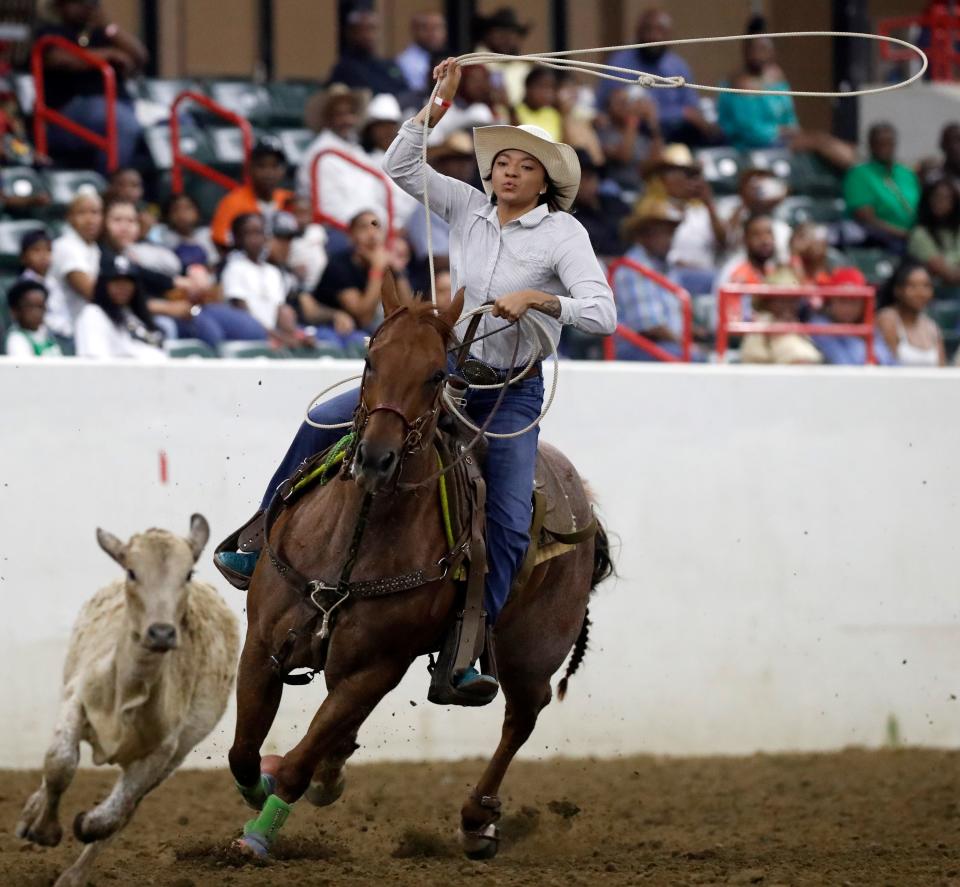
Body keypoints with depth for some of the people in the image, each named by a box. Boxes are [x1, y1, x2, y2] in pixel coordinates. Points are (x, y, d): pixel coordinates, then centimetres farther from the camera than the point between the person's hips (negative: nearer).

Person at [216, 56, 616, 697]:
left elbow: (602, 313, -18)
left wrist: (537, 298, -31)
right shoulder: (468, 207, 4)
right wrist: (440, 103, -9)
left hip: (511, 390, -4)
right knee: (324, 421, -5)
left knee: (511, 523, -16)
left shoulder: (563, 233, -9)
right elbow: (401, 166, 0)